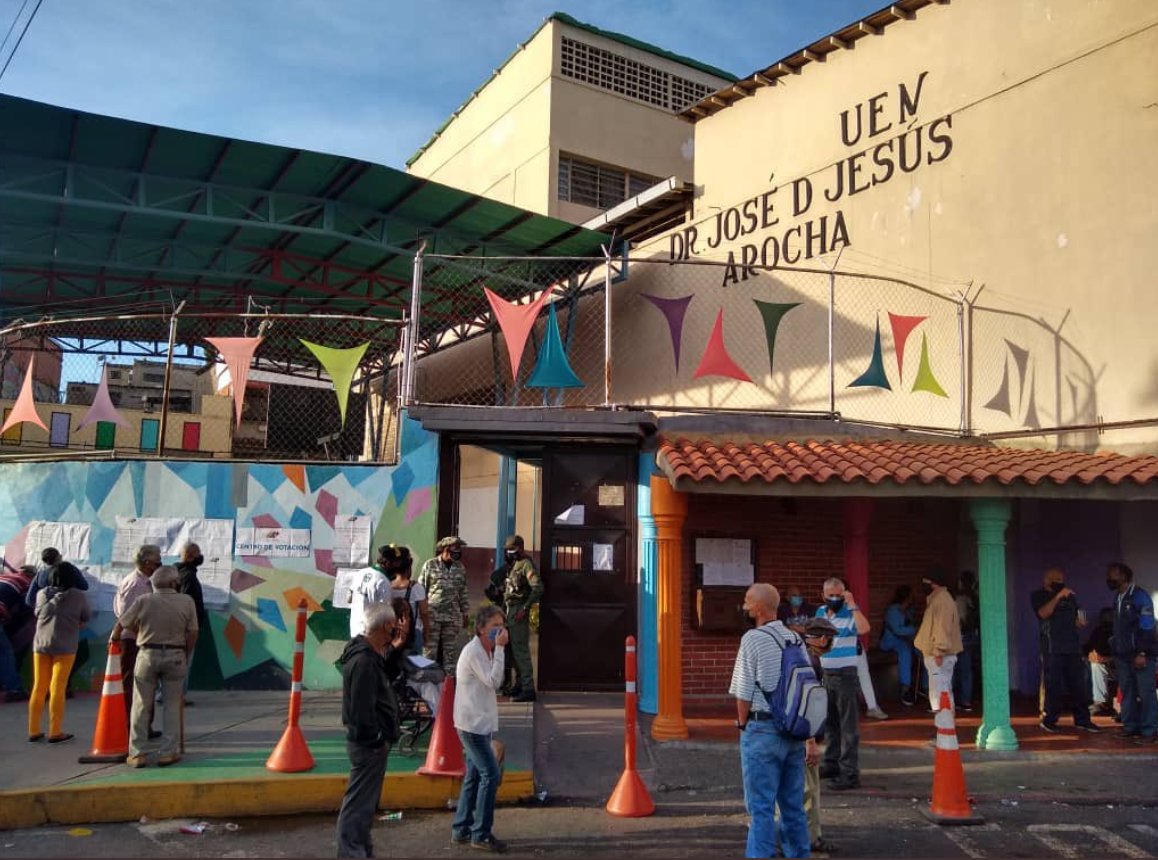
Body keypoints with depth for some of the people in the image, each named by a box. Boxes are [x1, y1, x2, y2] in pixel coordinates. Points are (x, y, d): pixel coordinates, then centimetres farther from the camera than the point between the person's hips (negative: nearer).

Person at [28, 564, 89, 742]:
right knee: (57, 689, -2)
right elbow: (85, 619, 5)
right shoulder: (78, 596, -6)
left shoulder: (42, 594, 3)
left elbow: (37, 614, 16)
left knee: (38, 688, 12)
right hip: (65, 646, -3)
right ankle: (55, 732, 1)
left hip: (41, 644, 4)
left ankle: (34, 731, 16)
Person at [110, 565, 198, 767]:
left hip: (148, 655, 0)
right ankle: (167, 753, 8)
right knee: (172, 705, 9)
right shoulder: (187, 601, -5)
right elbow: (192, 635, -4)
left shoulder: (144, 601, -5)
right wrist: (185, 657, 9)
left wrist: (114, 638, 23)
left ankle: (136, 754, 10)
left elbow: (121, 625, 2)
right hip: (176, 656, 0)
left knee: (141, 705, 9)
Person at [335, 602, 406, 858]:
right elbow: (361, 709, -27)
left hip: (371, 742, 11)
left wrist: (394, 647, 17)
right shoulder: (363, 661, -25)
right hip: (369, 744, -11)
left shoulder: (369, 653, 8)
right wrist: (375, 739, -16)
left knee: (365, 801, 20)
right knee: (359, 803, -4)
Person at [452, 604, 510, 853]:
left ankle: (461, 830, 22)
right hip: (472, 724, -10)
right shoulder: (473, 651, -17)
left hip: (479, 723, 10)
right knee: (491, 775, -8)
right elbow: (493, 681, -22)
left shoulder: (485, 650, 12)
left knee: (474, 777, 14)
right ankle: (481, 834, 0)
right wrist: (499, 648, -20)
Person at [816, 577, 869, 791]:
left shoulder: (850, 614, -12)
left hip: (845, 674, -7)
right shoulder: (820, 613, 10)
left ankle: (850, 773, -2)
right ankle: (832, 764, 31)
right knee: (830, 723, 18)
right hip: (826, 674, 7)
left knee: (848, 725, -4)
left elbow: (864, 628, -33)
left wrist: (852, 604, -28)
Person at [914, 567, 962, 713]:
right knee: (944, 691, 15)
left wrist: (939, 652, -24)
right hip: (936, 653, 11)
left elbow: (942, 628, -22)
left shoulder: (942, 600, -16)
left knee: (938, 692, -12)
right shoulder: (937, 598, 17)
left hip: (939, 656, -11)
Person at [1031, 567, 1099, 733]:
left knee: (1078, 684, 4)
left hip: (1073, 646, 5)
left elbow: (1075, 619, 24)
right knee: (1053, 685, -5)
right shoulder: (1038, 596, 3)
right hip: (1052, 649, -5)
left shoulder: (1070, 596, 19)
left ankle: (1082, 719, 12)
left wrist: (1080, 621, 1)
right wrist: (1058, 597, -21)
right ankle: (1049, 720, 2)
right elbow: (1043, 613, -15)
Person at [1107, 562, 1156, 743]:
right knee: (1127, 692, 8)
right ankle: (1130, 727, 13)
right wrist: (1115, 651, 15)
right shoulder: (1118, 599, 15)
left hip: (1140, 654, -7)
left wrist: (1142, 653, -18)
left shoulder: (1140, 596, -8)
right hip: (1123, 654, 7)